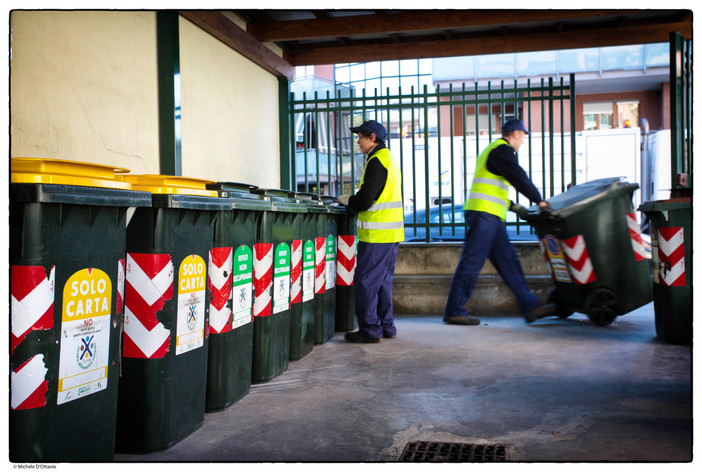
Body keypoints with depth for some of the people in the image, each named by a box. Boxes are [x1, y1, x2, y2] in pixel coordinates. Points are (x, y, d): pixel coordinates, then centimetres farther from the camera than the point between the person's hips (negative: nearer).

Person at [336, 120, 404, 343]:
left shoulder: (377, 161, -13)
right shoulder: (390, 159, 19)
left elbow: (365, 200, -19)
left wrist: (347, 201, 0)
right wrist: (353, 200, 17)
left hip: (377, 234, -10)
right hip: (392, 232, 10)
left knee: (365, 282, -4)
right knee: (383, 281, 15)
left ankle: (370, 330, 1)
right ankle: (386, 327, 21)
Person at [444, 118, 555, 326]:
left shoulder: (493, 150, 27)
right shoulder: (502, 150, -5)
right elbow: (520, 178, -8)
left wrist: (512, 205, 29)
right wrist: (539, 200, 3)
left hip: (491, 218, 11)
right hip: (484, 213, -11)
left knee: (508, 261, 7)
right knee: (472, 262, -9)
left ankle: (530, 307, 8)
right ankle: (454, 311, -5)